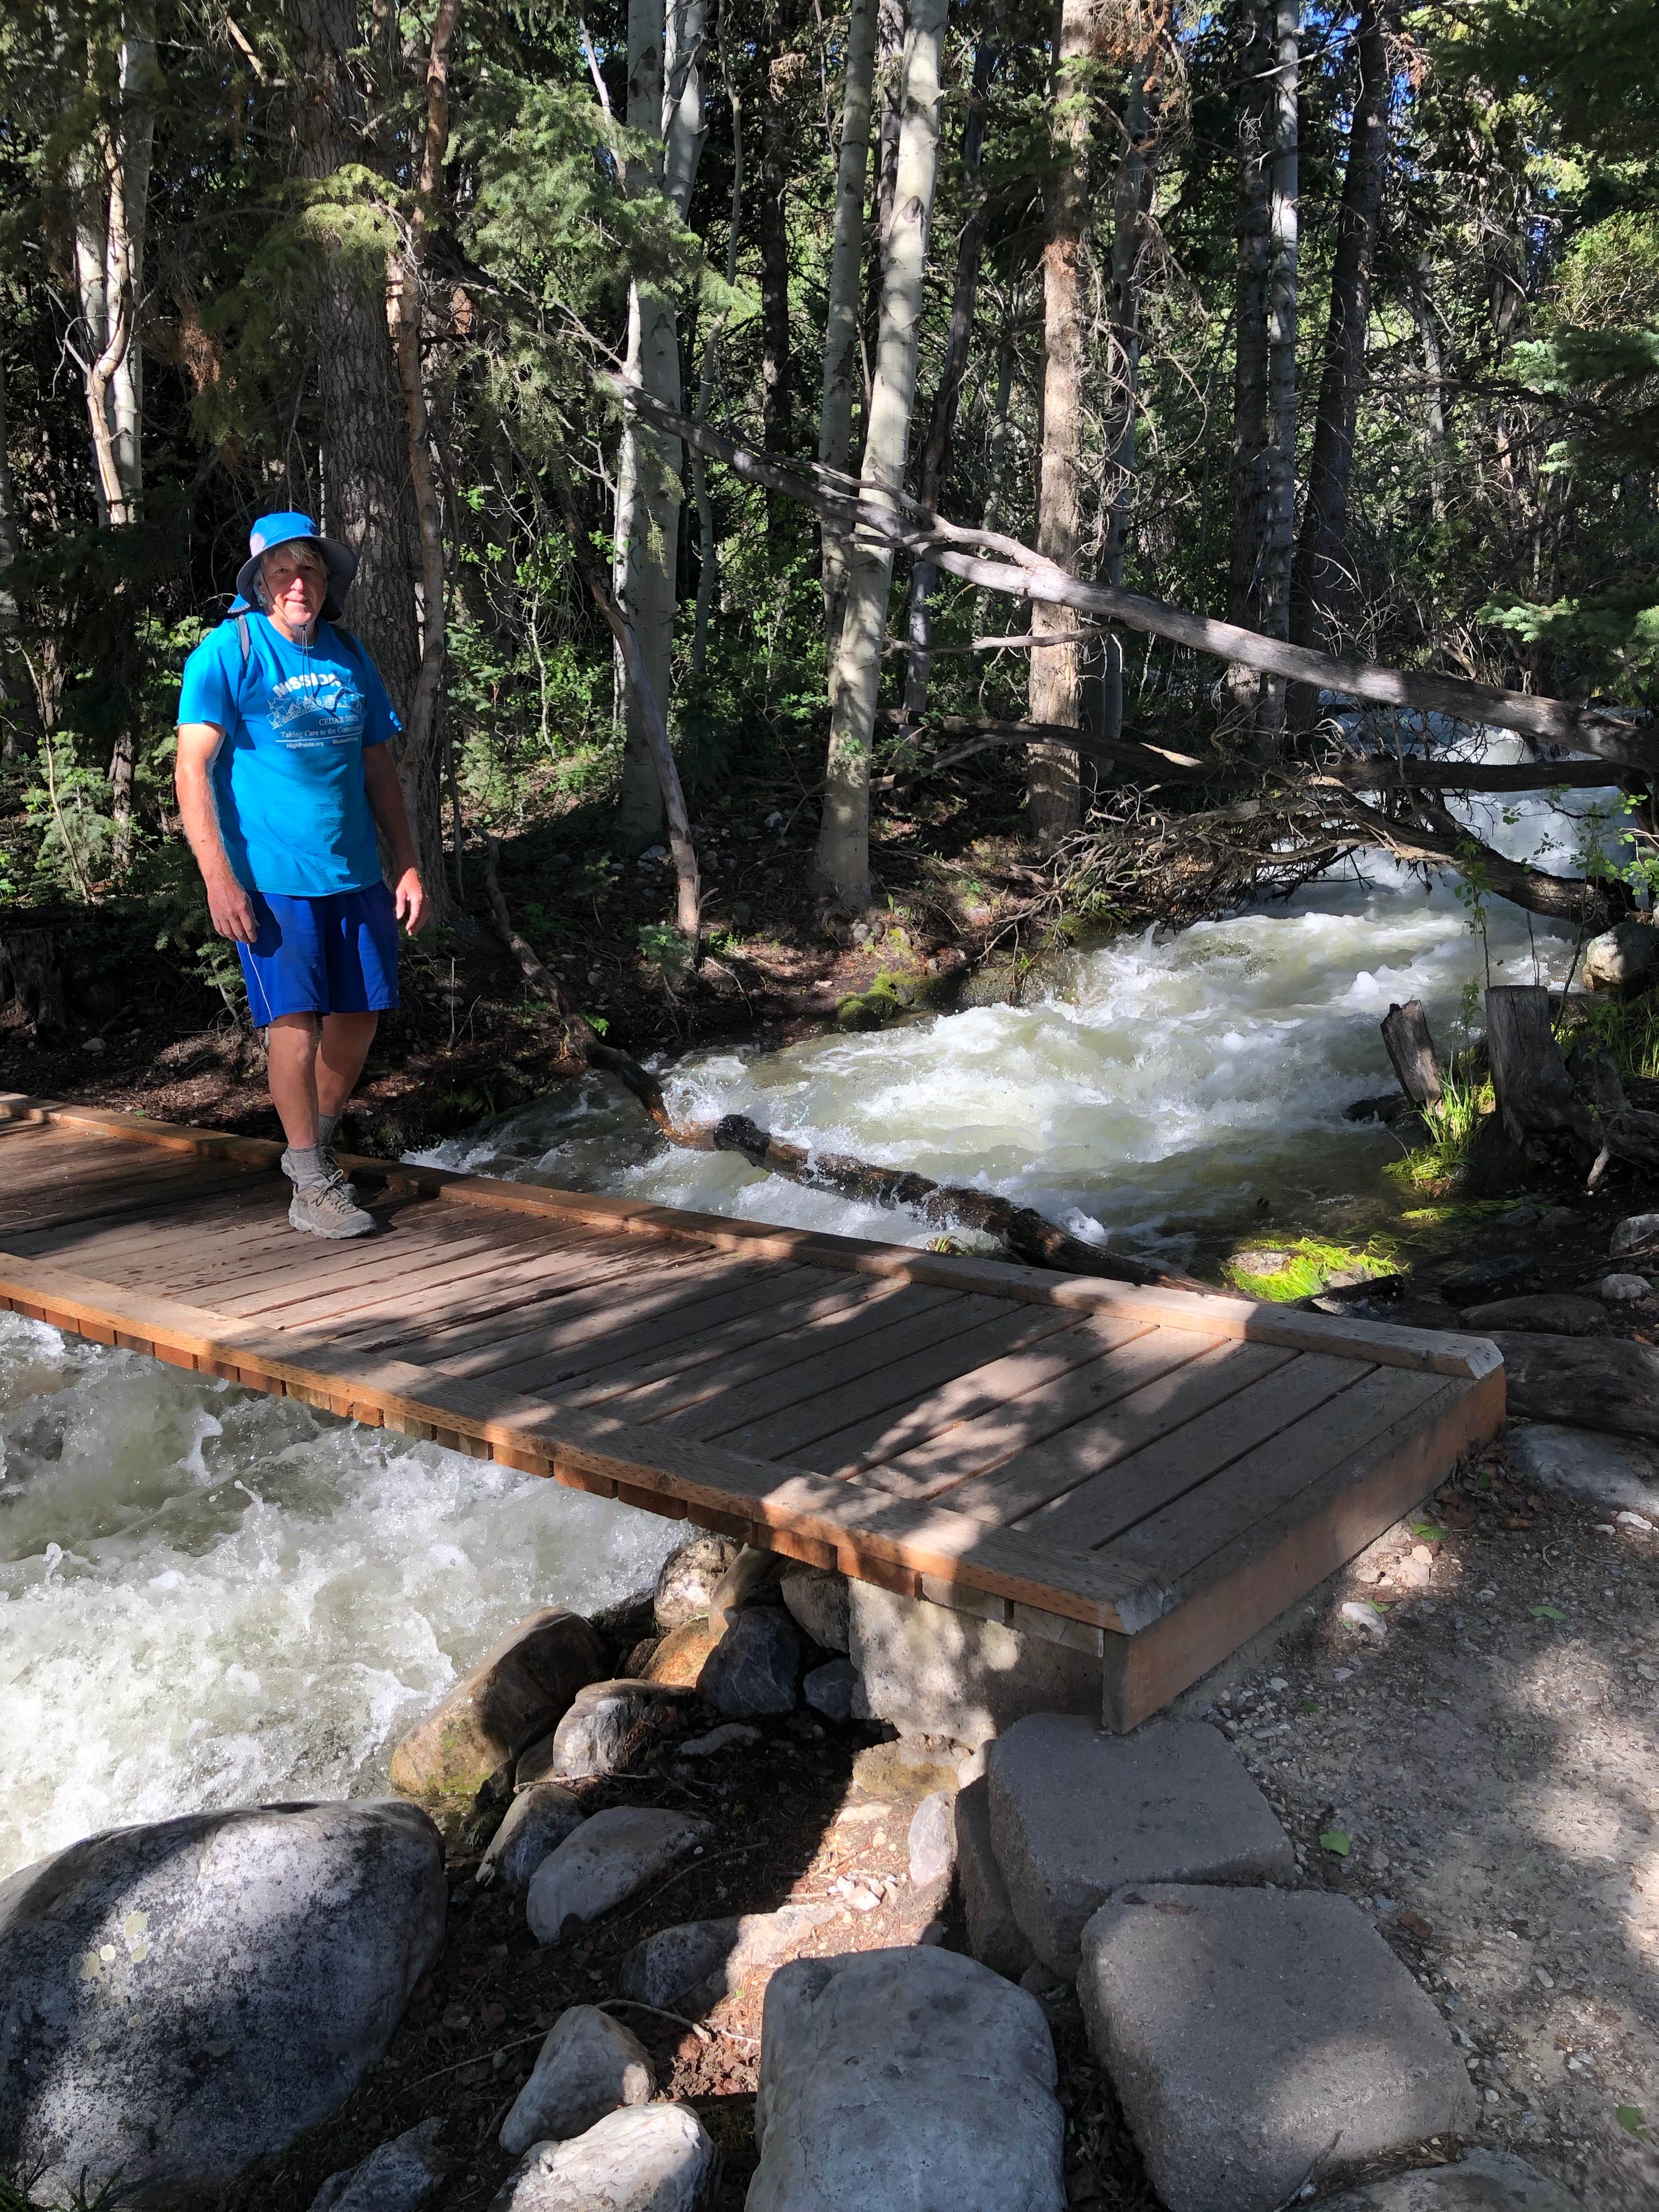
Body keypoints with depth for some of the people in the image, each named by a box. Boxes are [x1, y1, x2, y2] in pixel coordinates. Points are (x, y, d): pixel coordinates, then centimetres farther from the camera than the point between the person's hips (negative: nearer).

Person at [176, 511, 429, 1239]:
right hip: (270, 876, -5)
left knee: (358, 1016, 8)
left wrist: (408, 866, 11)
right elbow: (193, 767, -11)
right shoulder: (228, 652, -5)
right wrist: (218, 878, -19)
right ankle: (311, 1187, 5)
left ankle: (315, 1147, 29)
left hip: (356, 872, 5)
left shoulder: (348, 654, 11)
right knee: (296, 1023, -7)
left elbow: (379, 768, 16)